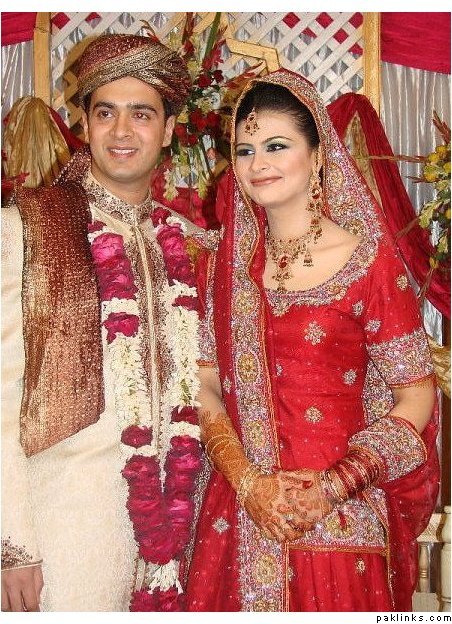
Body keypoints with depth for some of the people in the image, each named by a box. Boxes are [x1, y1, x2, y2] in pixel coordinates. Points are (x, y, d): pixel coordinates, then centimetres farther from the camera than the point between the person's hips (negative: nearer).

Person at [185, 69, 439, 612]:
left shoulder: (368, 261, -8)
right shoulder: (229, 262, 3)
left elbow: (415, 396, -6)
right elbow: (207, 388, 3)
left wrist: (333, 487, -15)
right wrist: (247, 482, -11)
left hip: (340, 521, -3)